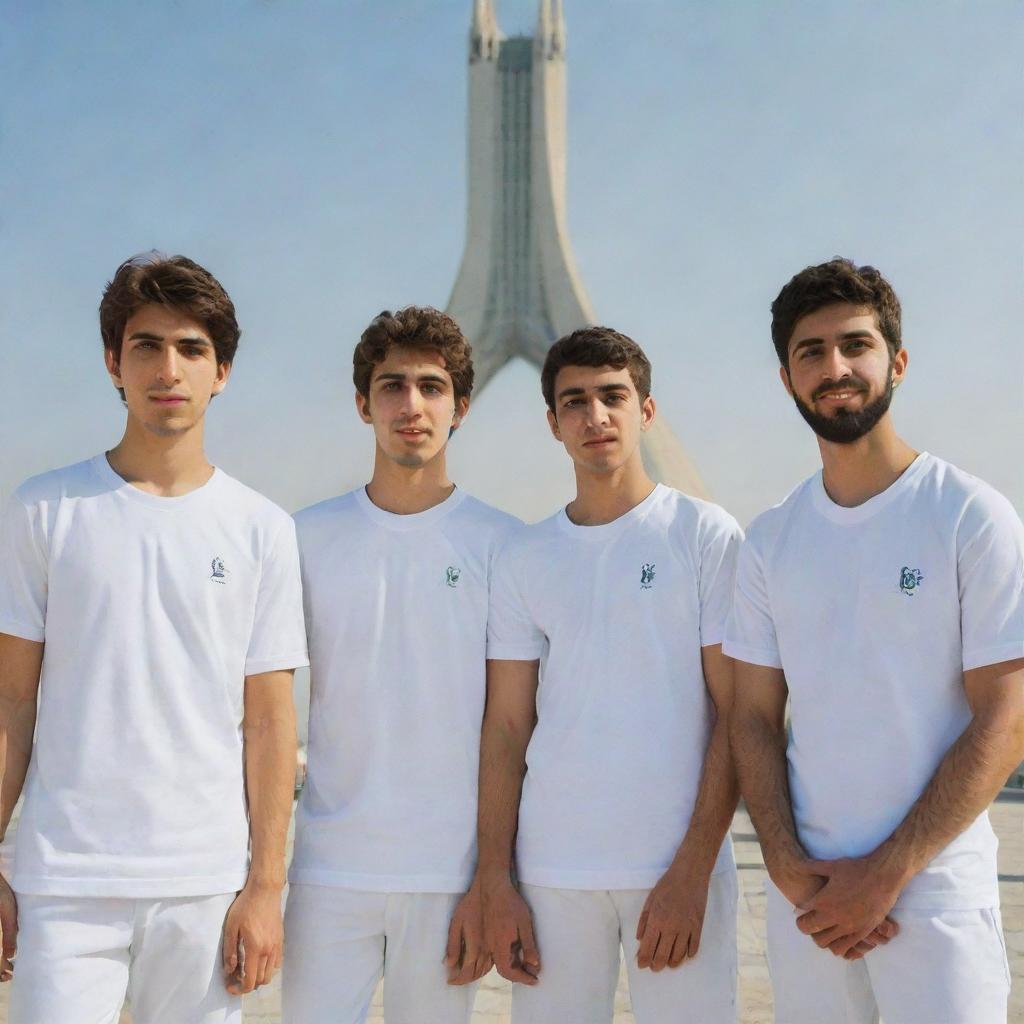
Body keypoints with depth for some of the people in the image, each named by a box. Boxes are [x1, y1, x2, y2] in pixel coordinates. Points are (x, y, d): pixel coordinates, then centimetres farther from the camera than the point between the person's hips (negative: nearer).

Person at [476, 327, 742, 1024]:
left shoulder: (706, 535, 0)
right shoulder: (525, 557, 8)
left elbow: (737, 717, -3)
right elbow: (507, 728, 8)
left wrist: (691, 871, -10)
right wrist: (495, 882, 2)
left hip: (678, 867, -2)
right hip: (549, 869, 2)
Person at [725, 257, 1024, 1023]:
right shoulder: (770, 540, 6)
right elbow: (755, 718, 6)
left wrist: (885, 874, -13)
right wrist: (790, 868, -7)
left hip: (935, 886, -3)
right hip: (807, 891, 4)